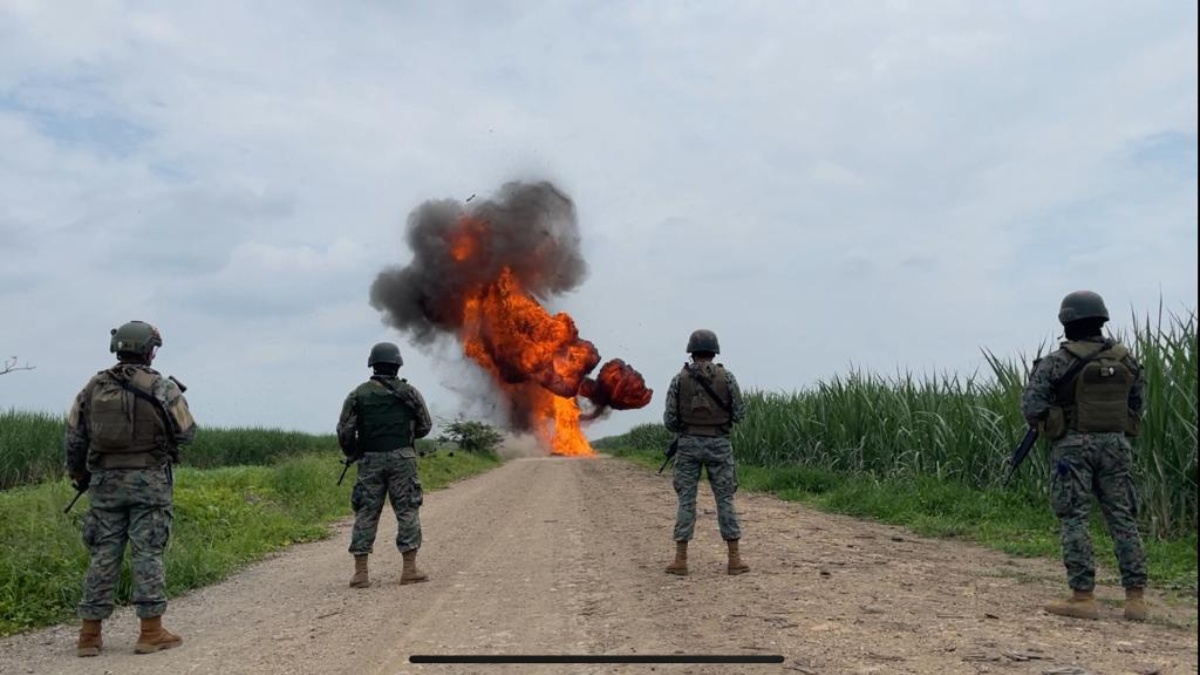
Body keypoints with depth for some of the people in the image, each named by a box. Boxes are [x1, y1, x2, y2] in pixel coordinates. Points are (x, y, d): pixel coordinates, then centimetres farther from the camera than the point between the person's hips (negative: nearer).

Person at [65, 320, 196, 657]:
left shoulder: (93, 387, 4)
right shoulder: (162, 388, -7)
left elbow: (74, 438, 8)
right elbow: (186, 432, -2)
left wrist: (78, 475, 22)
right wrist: (176, 396, 14)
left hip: (105, 482, 4)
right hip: (148, 481, -3)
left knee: (103, 554, 9)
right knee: (148, 554, 1)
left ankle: (90, 634, 13)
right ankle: (151, 632, 4)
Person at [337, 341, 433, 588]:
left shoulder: (358, 394, 2)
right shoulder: (409, 392, 1)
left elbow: (344, 431, -3)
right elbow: (425, 426, 6)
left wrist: (352, 454, 15)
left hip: (370, 460, 1)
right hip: (402, 458, -1)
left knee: (366, 514, 6)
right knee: (407, 511, 5)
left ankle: (360, 573, 5)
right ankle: (409, 569, 4)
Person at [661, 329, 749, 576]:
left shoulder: (679, 379, -2)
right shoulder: (726, 376, -4)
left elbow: (669, 419, -3)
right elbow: (739, 413, -1)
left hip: (688, 444, 1)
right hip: (718, 444, 0)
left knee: (686, 501, 5)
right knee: (725, 500, 6)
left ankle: (680, 560, 3)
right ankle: (734, 559, 5)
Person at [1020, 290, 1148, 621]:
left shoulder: (1057, 361, -8)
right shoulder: (1125, 358, 6)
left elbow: (1032, 407, -11)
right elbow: (1138, 405, 13)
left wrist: (1045, 425, 8)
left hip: (1073, 445, -4)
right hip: (1116, 444, 4)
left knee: (1074, 520, 0)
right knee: (1123, 519, 9)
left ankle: (1083, 597, -1)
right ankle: (1136, 597, 10)